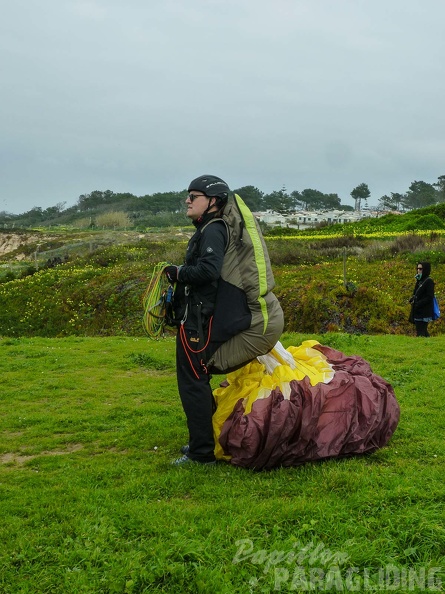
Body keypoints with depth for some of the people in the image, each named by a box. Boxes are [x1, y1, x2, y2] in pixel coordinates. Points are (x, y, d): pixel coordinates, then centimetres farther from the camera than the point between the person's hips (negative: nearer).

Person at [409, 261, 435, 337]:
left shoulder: (429, 281, -9)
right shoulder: (419, 280, 15)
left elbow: (430, 297, -14)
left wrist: (418, 304, -18)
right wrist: (412, 299, 0)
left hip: (424, 313, -9)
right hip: (418, 312, 9)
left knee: (420, 333, -11)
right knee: (423, 332, 13)